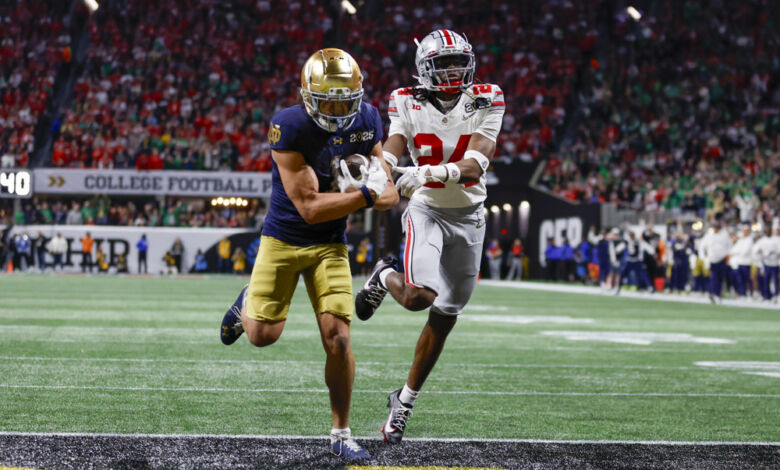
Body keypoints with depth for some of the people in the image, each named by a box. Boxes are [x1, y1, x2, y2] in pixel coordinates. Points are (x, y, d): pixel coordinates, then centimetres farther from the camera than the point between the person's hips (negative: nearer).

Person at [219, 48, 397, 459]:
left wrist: (378, 188, -21)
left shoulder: (367, 122, -7)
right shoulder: (289, 128, -23)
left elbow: (388, 196, 1)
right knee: (262, 336, -2)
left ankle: (341, 433, 6)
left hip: (330, 245, 3)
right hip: (283, 239, -3)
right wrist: (366, 194, -28)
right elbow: (310, 208, -25)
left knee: (337, 337, -7)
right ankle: (249, 301, 35)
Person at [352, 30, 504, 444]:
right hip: (426, 210, -2)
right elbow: (390, 151, -16)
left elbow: (475, 164, -21)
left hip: (469, 216, 2)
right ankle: (386, 277, 11)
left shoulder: (484, 103, -8)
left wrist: (432, 172, -39)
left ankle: (405, 400, 23)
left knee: (444, 317, 7)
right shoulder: (410, 104, -7)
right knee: (419, 296, -26)